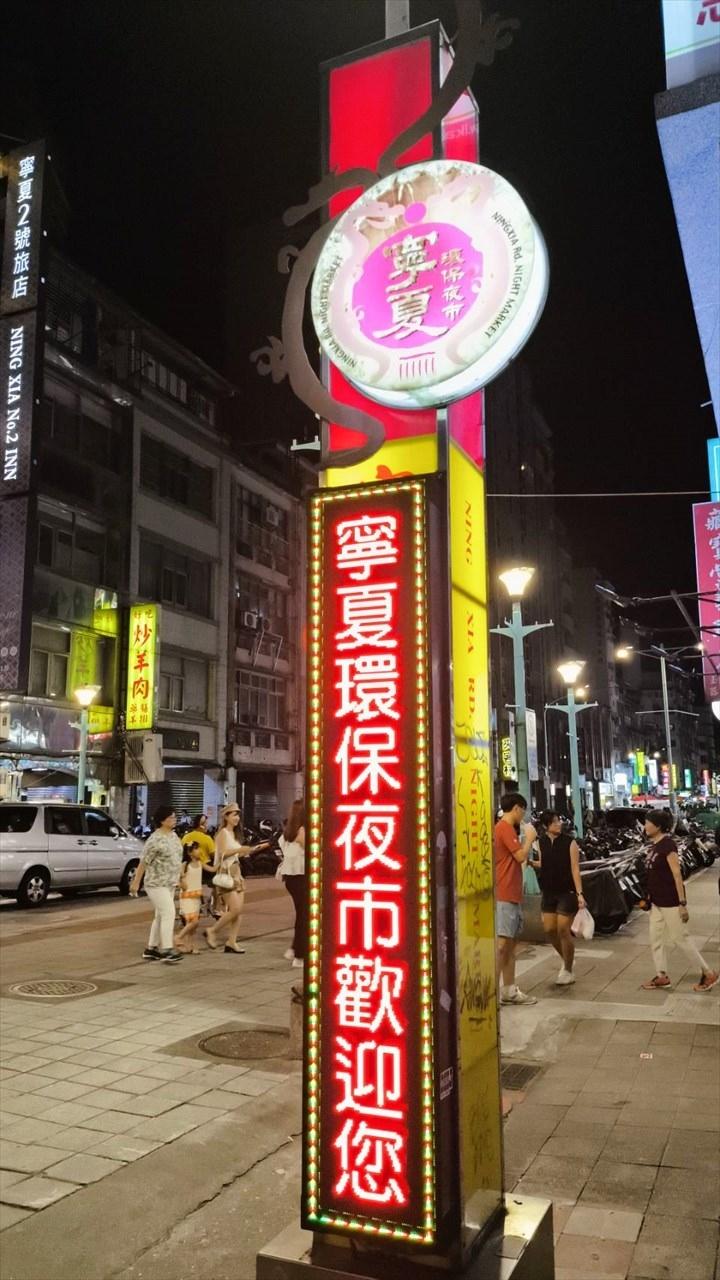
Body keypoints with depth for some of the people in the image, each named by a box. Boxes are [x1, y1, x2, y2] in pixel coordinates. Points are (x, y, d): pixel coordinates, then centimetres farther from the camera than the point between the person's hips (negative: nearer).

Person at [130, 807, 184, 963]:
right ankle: (167, 950, -13)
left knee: (161, 916, 11)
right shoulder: (155, 839, -17)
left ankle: (151, 949, 19)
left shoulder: (173, 835, 9)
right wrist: (136, 882, -14)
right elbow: (144, 862, -15)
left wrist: (178, 878, 20)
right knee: (168, 914, -14)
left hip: (170, 884, 9)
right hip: (156, 884, -9)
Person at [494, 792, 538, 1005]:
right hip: (504, 895, -10)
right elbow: (521, 856, -17)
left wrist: (525, 840, 13)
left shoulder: (505, 828, 19)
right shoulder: (505, 828, -13)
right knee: (502, 943, -12)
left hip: (511, 895, 10)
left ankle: (509, 990, 17)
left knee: (511, 943, 12)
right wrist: (530, 838, -4)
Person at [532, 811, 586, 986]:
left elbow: (575, 869, -13)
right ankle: (566, 958, 33)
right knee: (549, 930, 6)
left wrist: (579, 893, -19)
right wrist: (531, 862, -5)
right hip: (549, 892, 5)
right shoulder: (541, 842, 1)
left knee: (563, 930, -2)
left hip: (567, 892, -5)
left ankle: (568, 971, 16)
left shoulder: (570, 842, -12)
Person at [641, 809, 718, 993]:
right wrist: (649, 897, 18)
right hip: (657, 901, 9)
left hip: (670, 902, -9)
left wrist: (683, 903, -21)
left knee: (681, 938, 2)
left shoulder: (668, 845, -20)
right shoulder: (653, 844, 6)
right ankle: (662, 976, 23)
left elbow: (677, 875, -21)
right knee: (656, 939, 12)